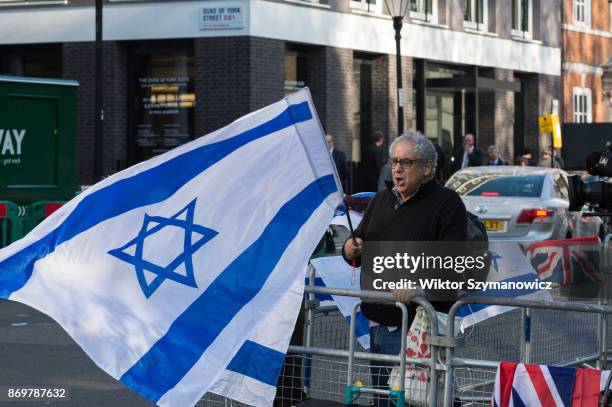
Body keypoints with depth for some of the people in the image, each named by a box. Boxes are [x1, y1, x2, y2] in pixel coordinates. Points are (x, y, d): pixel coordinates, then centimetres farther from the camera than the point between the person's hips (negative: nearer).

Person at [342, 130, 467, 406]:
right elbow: (359, 241, 27)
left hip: (421, 329, -7)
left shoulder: (447, 204, -6)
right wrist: (350, 250, 2)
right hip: (378, 325, 7)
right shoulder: (381, 201, 18)